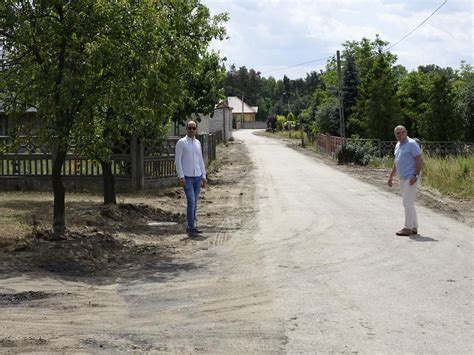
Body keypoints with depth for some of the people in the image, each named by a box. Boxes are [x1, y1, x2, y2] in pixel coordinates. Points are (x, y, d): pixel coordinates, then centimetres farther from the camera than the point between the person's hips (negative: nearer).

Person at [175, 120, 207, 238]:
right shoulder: (181, 143, -3)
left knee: (194, 203, 8)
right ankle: (191, 229, -11)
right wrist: (180, 176, -15)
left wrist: (204, 177, 14)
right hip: (187, 177, -6)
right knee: (191, 201, -13)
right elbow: (177, 160, -7)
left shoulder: (198, 143, 14)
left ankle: (191, 227, 16)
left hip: (197, 177, 6)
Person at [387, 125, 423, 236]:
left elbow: (419, 160, -15)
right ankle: (414, 227, 17)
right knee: (409, 204, 11)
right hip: (403, 178, 9)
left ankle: (408, 228, -4)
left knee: (408, 203, -9)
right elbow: (396, 162, 24)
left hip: (411, 178, -9)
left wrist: (416, 176, -22)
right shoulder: (398, 145, 15)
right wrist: (391, 176, 22)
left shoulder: (411, 144, -11)